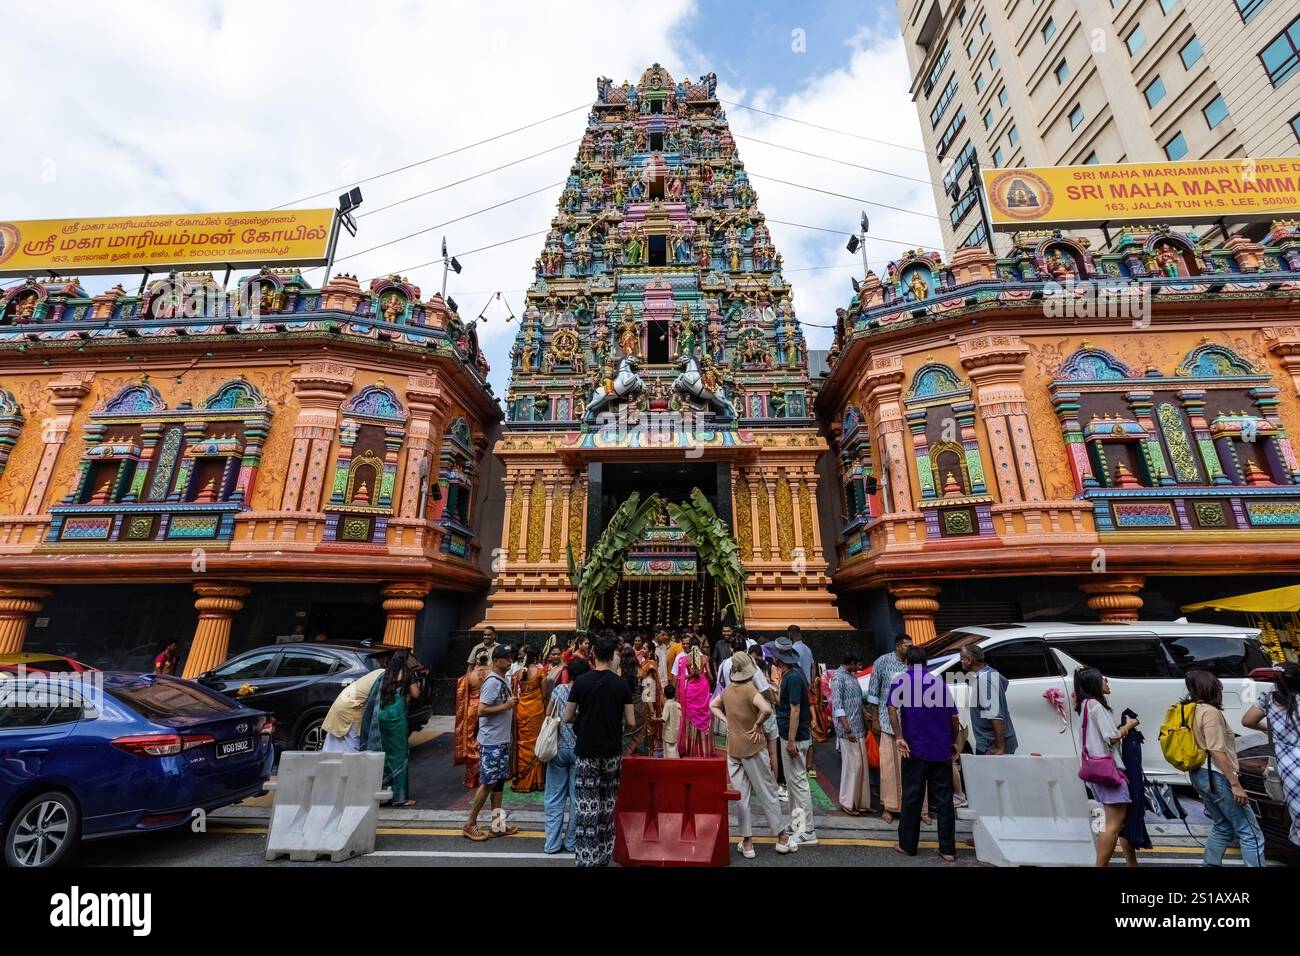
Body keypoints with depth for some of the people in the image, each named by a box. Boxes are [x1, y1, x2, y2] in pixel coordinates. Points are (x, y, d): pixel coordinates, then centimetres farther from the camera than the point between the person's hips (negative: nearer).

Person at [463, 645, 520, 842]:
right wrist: (506, 706, -22)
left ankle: (498, 825, 22)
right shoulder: (492, 682, -19)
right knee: (487, 783, 0)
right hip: (491, 742, -9)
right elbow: (482, 711, -24)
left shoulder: (505, 681, 10)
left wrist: (512, 704, 5)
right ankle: (470, 824, 16)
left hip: (502, 740, 9)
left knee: (499, 781, 14)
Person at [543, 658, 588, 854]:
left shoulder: (559, 690, -5)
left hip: (559, 749, 2)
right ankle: (571, 841, 19)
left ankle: (552, 842, 18)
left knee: (555, 798, 12)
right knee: (577, 798, 11)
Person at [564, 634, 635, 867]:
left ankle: (587, 858, 5)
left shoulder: (581, 682, -9)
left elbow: (567, 718, -2)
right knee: (608, 804, 15)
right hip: (612, 752, 2)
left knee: (588, 806, 5)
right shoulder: (622, 684, -7)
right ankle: (604, 856, 24)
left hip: (587, 751, -2)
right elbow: (630, 721, -3)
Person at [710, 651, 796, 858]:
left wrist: (727, 721, 6)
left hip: (733, 749, 5)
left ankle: (747, 843, 18)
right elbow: (766, 709, -35)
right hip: (753, 747, -5)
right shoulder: (749, 689, -19)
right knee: (767, 793, 11)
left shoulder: (727, 690, 0)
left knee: (741, 796, 11)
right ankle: (782, 838, 24)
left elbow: (712, 705, 17)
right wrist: (757, 725, -19)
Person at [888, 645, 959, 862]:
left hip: (916, 748, -3)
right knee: (944, 799, 11)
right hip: (942, 750, 3)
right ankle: (948, 849, 15)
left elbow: (892, 709, -15)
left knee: (912, 798, 7)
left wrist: (900, 738, -12)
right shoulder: (939, 682, 7)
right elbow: (954, 716, 7)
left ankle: (908, 845, 16)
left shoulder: (901, 680, -1)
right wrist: (954, 741, 19)